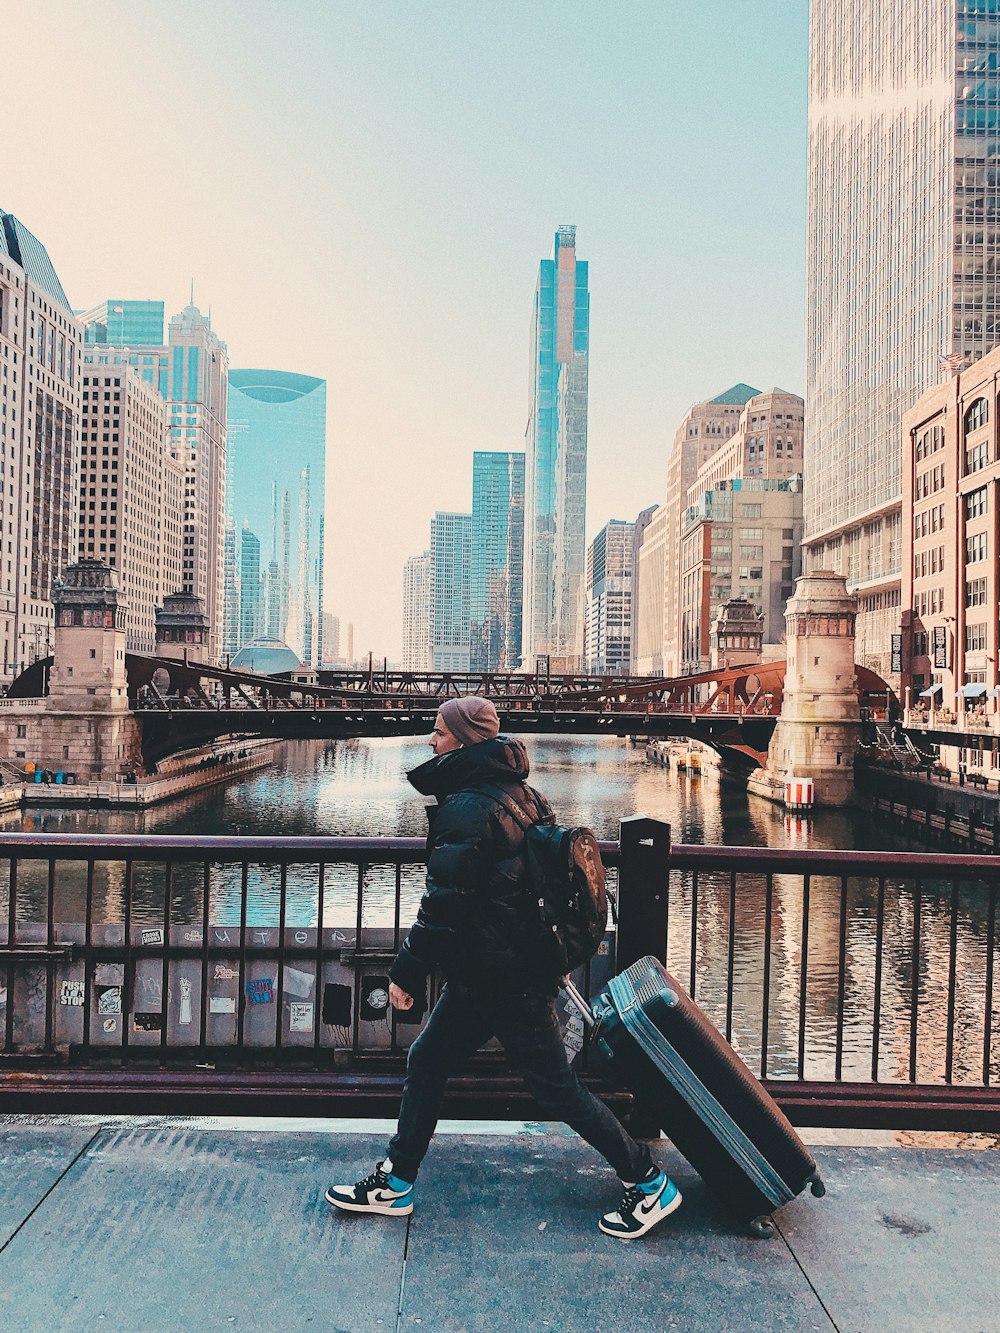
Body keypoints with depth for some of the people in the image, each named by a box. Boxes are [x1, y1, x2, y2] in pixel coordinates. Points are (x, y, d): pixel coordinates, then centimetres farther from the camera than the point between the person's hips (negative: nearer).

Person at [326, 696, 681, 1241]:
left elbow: (444, 901, -23)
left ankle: (649, 1183, 17)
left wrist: (407, 971, -14)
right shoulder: (519, 793, 8)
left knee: (557, 1089, 3)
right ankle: (395, 1182, 26)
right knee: (425, 1062, 15)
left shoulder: (467, 807, -21)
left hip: (496, 979, -10)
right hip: (528, 965, 10)